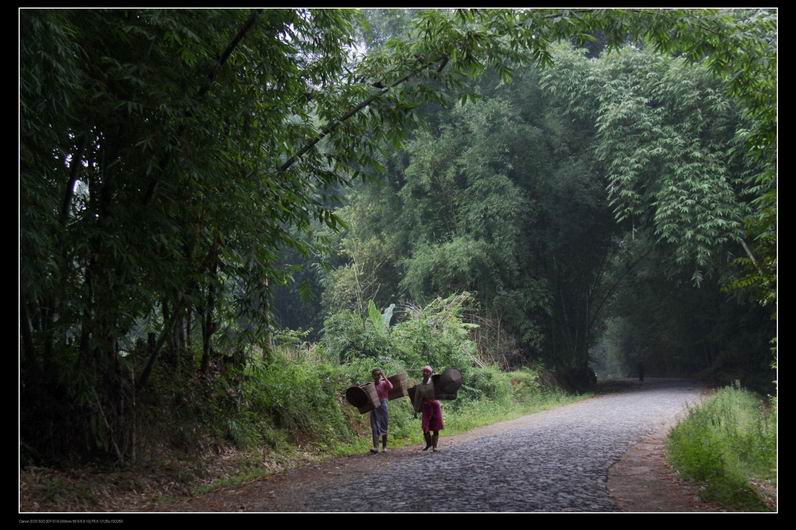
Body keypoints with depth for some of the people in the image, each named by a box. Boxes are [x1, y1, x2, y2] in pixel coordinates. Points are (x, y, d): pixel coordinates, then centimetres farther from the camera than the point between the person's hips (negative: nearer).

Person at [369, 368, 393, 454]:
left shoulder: (384, 383, 2)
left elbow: (390, 387, -19)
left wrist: (384, 377, -18)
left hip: (383, 406, -1)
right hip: (374, 407, 1)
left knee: (384, 427, 6)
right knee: (375, 427, -10)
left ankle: (384, 447, 16)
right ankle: (375, 447, -19)